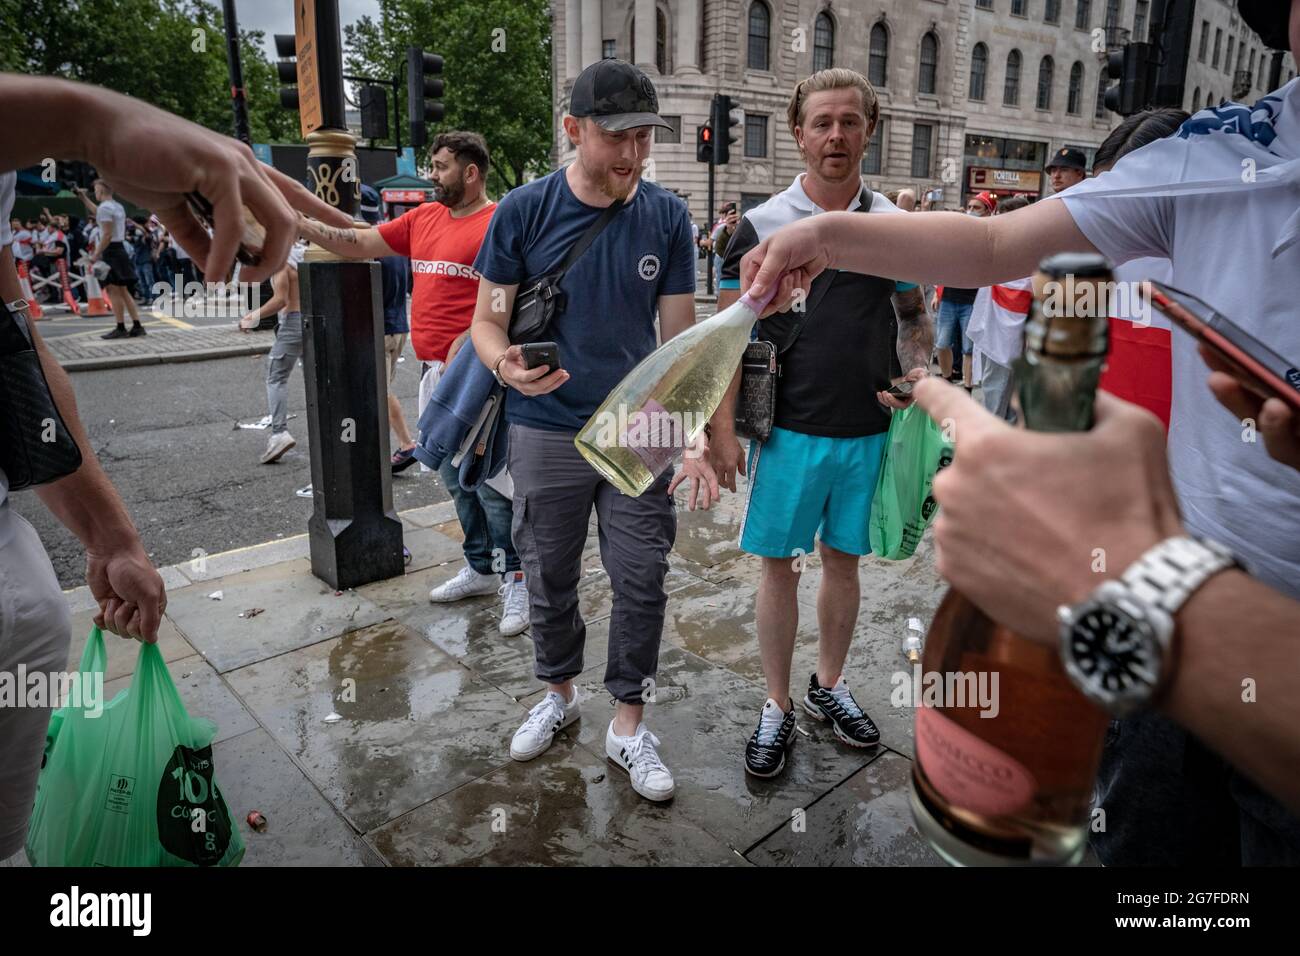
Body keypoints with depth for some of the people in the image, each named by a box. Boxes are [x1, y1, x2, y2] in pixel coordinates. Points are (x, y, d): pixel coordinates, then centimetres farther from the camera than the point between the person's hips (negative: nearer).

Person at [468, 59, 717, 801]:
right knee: (551, 579, 13)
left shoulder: (667, 217, -2)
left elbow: (680, 336, -1)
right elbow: (488, 321, -1)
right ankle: (559, 694, 38)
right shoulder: (525, 211, -6)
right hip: (548, 433, 0)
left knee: (642, 583, 5)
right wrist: (506, 364, -26)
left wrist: (698, 439, -10)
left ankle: (628, 724, 24)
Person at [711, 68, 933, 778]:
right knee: (778, 565, 4)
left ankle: (828, 685, 34)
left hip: (869, 432, 3)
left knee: (843, 559, 14)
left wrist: (919, 368, -7)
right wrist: (722, 428, -10)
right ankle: (778, 706, 21)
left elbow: (916, 317, 15)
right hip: (789, 430, -2)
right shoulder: (761, 226, -3)